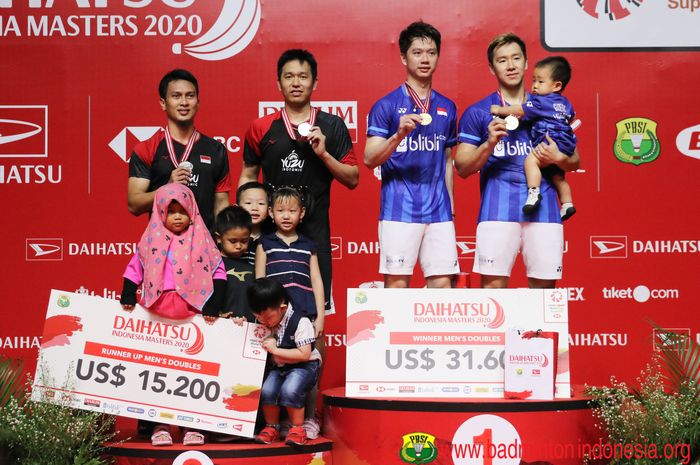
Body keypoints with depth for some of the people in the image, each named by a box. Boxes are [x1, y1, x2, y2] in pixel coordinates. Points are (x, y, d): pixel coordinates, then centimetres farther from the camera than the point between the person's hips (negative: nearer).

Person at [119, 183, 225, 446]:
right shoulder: (151, 240, 5)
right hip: (158, 318, 1)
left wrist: (213, 306, -5)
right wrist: (128, 296, -2)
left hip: (193, 318, -1)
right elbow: (134, 269, 11)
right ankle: (159, 426, 16)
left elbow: (217, 273, 2)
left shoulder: (201, 239, 2)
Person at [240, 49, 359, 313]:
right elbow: (248, 177, 13)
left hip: (315, 229, 0)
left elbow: (352, 180, 5)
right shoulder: (261, 128, 7)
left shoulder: (332, 126, 5)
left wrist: (323, 153, -10)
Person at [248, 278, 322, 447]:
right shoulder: (265, 323, 4)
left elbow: (304, 354, -21)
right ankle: (272, 427, 1)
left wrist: (275, 350, -21)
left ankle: (297, 428, -11)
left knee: (289, 390, -33)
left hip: (304, 365, -6)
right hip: (279, 366, 6)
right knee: (266, 390, -22)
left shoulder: (300, 322, -17)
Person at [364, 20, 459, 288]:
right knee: (397, 284, -2)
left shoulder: (447, 108, 14)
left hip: (439, 210, 4)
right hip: (399, 209, -4)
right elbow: (369, 159, -6)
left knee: (443, 283, 1)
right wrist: (399, 135, -21)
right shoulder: (387, 106, 0)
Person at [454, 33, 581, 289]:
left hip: (544, 207, 2)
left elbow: (574, 162, 18)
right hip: (498, 208, -2)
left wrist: (558, 158, -4)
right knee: (493, 285, -6)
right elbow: (462, 169, 2)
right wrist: (489, 144, -14)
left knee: (544, 287, 2)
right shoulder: (477, 113, 8)